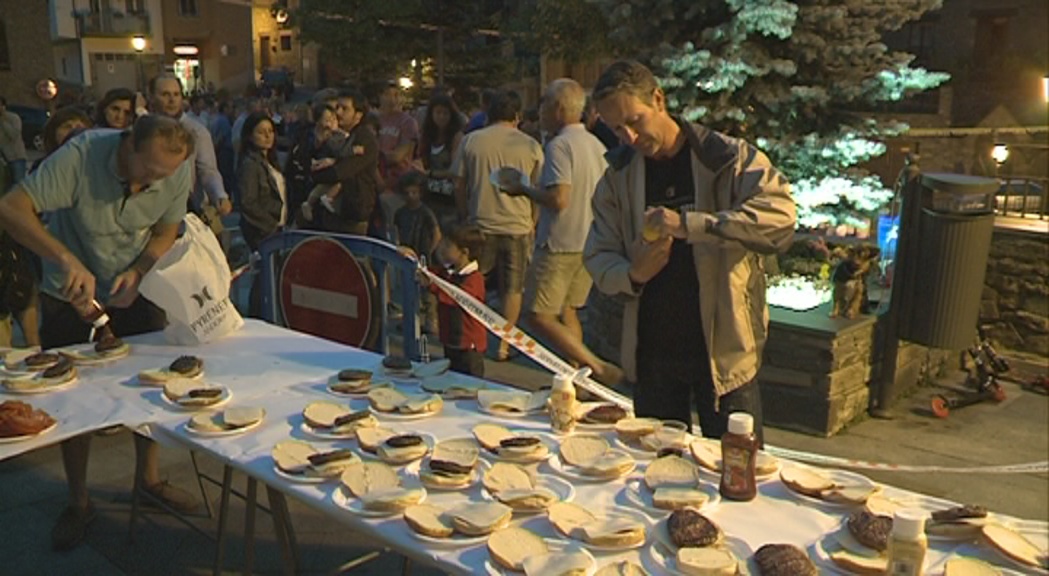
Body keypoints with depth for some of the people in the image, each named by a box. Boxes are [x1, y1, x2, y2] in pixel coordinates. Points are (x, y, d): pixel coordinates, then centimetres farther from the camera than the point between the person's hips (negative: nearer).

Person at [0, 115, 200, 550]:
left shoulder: (179, 173, -18)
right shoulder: (81, 155, -29)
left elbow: (165, 234, -4)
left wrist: (138, 272, -23)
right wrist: (68, 260, -46)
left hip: (134, 290, 3)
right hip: (71, 295, -3)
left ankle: (149, 478, 28)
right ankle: (78, 502, 21)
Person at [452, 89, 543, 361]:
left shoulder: (471, 140, 1)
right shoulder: (530, 146, 0)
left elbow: (459, 187, 5)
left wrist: (464, 218, 18)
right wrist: (534, 222, 17)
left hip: (480, 224, 0)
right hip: (518, 226, 0)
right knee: (512, 289, 10)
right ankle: (504, 344, 13)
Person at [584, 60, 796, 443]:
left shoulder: (729, 158, -6)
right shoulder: (618, 175, 6)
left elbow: (780, 217, -21)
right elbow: (598, 256, 8)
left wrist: (689, 224, -28)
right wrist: (631, 275, -15)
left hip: (723, 348, -3)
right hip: (652, 350, 4)